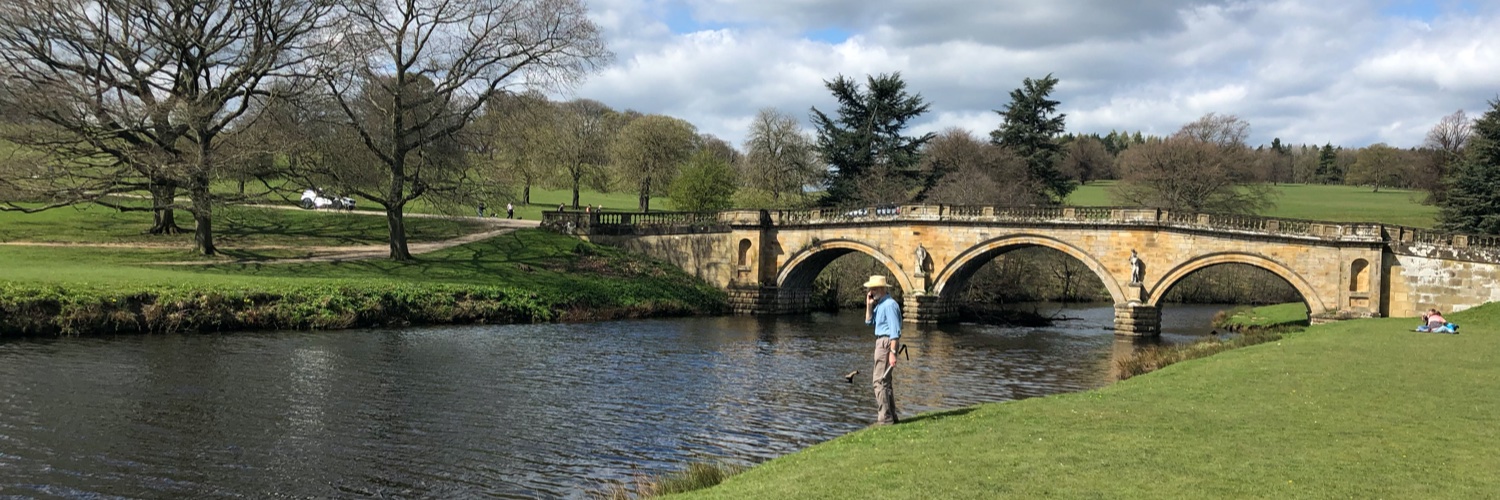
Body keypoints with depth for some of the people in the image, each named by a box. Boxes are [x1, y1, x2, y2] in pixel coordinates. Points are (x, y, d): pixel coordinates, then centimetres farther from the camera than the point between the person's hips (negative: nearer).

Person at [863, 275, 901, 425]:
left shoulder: (889, 304, -16)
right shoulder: (879, 304, 14)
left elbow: (895, 330, -21)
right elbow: (869, 322, 17)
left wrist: (892, 352, -26)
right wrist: (869, 305, 4)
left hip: (886, 343, -11)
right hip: (880, 342, 11)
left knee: (880, 381, -12)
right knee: (885, 381, 16)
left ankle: (884, 418, -12)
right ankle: (891, 416, 25)